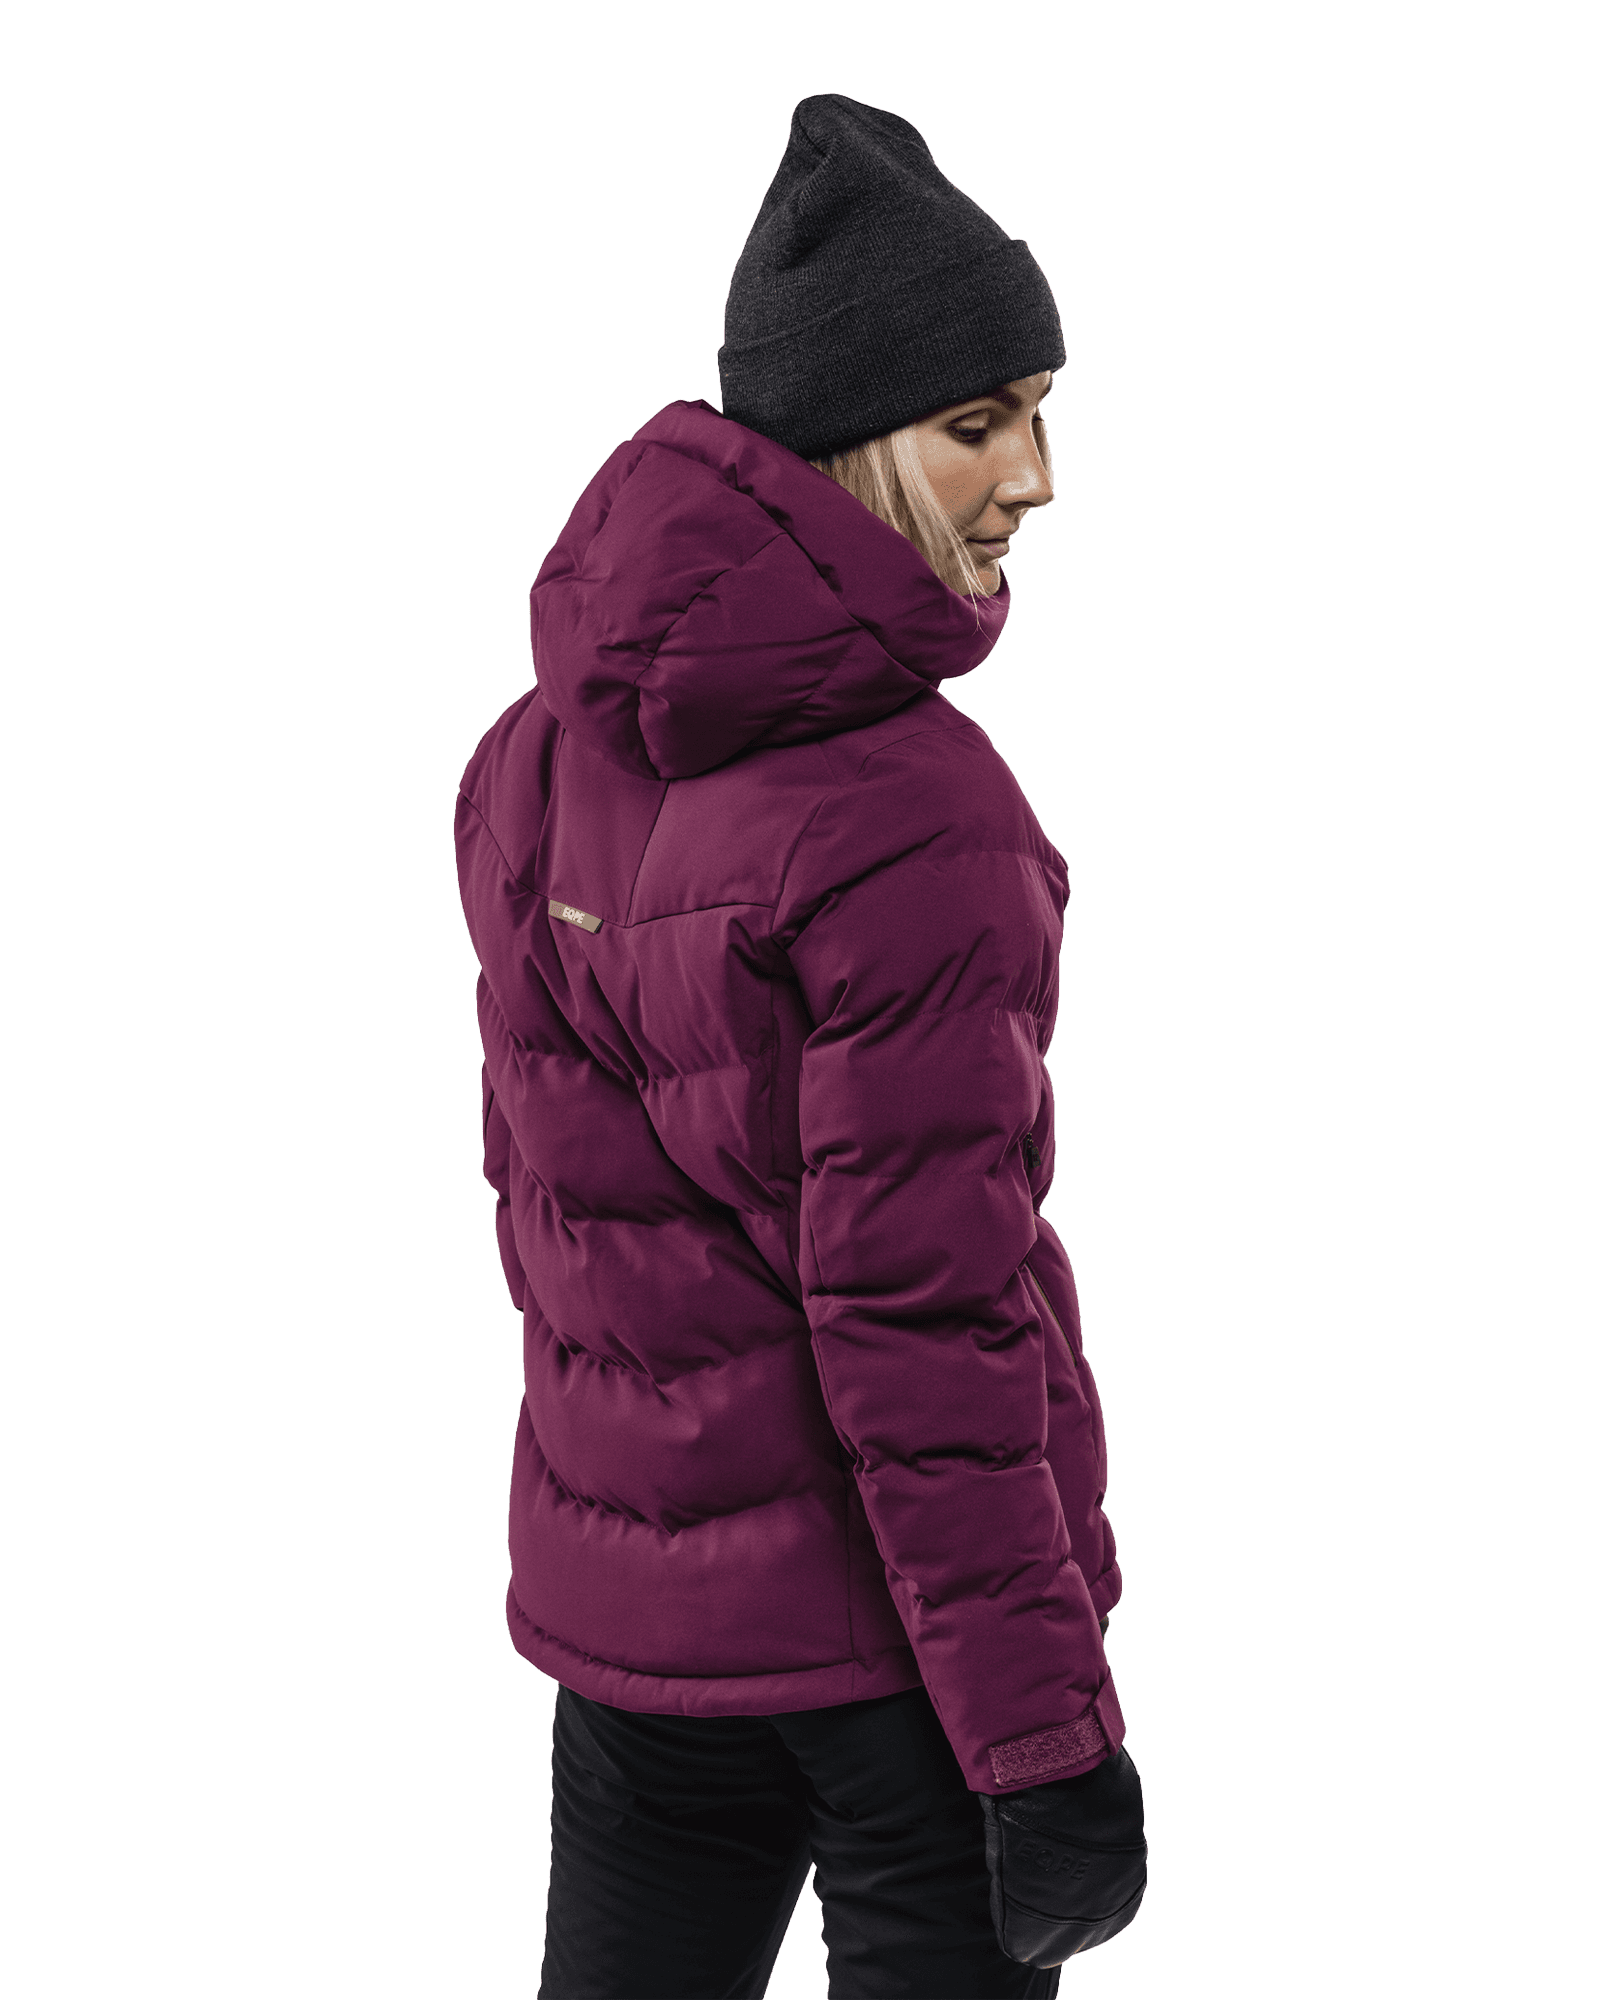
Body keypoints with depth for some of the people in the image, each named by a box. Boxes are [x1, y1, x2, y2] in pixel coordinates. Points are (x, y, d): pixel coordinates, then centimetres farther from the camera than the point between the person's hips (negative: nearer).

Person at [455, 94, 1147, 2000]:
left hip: (617, 1589, 7)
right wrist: (1048, 1731, -16)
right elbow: (921, 1314, -21)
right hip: (891, 1624, -7)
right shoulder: (916, 819, -21)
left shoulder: (545, 756, 3)